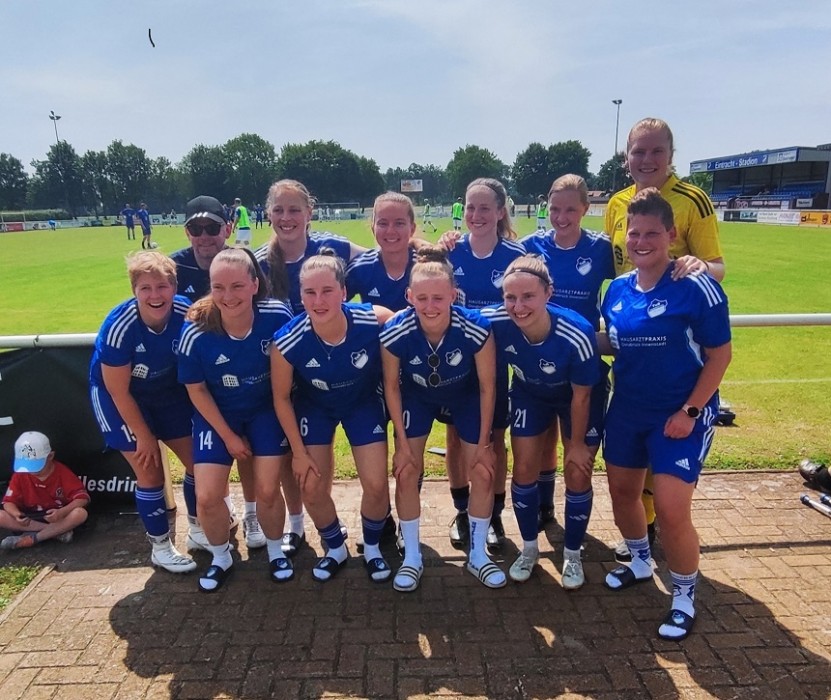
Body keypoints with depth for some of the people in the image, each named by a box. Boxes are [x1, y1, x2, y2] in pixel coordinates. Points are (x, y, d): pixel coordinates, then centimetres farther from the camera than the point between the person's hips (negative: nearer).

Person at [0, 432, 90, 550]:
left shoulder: (63, 472, -15)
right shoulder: (20, 474, -7)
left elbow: (83, 498, -20)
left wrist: (62, 512, -37)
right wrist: (17, 514, -31)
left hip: (57, 517, -3)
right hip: (31, 519, 3)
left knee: (81, 513, -34)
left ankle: (31, 538, -27)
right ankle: (57, 530, -26)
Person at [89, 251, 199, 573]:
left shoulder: (187, 314, -24)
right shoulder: (118, 327, -32)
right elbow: (119, 392, -20)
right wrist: (144, 436, -12)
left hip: (168, 391, 4)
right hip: (119, 397, -4)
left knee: (198, 460, 5)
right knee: (150, 473, -3)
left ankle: (197, 530, 29)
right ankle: (160, 546, 20)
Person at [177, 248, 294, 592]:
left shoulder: (278, 316, -26)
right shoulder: (196, 331, -25)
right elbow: (196, 389, -11)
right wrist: (228, 436, -6)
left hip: (266, 409, 0)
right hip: (217, 414, 0)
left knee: (267, 490, -4)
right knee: (207, 497, -4)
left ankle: (276, 552, 27)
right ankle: (220, 558, 26)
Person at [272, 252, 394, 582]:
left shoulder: (375, 320, -34)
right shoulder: (287, 341, -31)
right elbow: (282, 397, -13)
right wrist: (299, 452, -6)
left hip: (363, 402, 0)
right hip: (314, 406, 1)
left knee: (376, 485, -5)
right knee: (312, 490, 1)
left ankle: (372, 548, 27)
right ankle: (336, 549, 32)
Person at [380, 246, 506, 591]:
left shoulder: (476, 329, -35)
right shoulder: (394, 333, -33)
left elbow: (487, 387, -19)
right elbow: (392, 386, -15)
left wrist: (483, 443, -11)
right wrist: (403, 443, -9)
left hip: (465, 397, 0)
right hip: (417, 398, 0)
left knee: (483, 472, 0)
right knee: (406, 473, -3)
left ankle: (478, 555, 23)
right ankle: (412, 558, 18)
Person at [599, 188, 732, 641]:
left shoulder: (696, 288, -16)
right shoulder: (618, 289, 2)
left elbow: (719, 355, -12)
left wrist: (690, 411, -16)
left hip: (680, 415, -6)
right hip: (627, 409, 6)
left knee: (671, 510, -8)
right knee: (622, 491, 16)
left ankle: (684, 598, 19)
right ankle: (640, 562, 45)